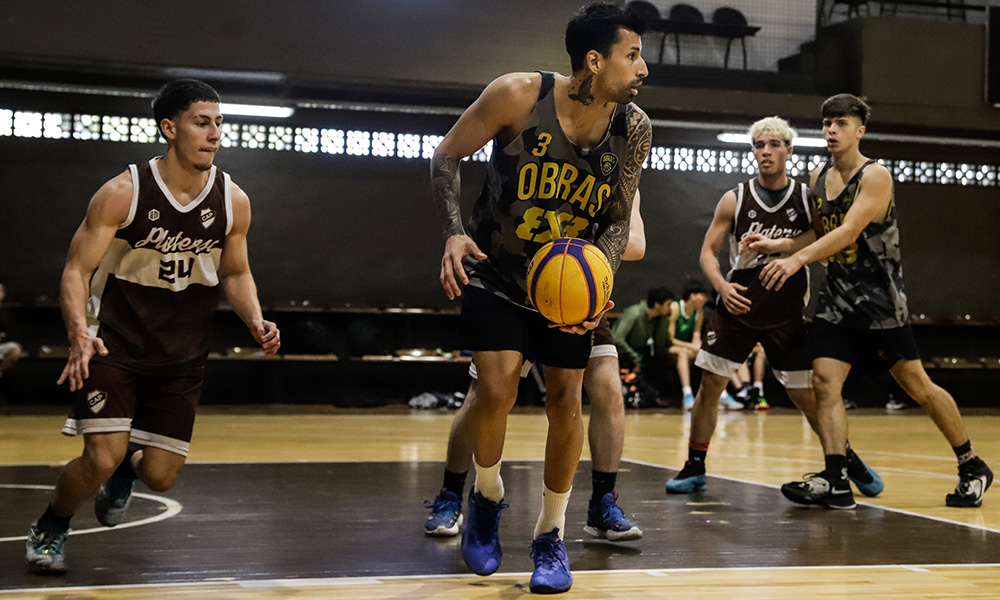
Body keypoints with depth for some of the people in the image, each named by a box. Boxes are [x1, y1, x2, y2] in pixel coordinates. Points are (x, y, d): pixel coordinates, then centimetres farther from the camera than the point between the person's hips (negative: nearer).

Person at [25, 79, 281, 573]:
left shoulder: (233, 201, -5)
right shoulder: (123, 193, -16)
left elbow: (235, 274, 9)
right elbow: (77, 270, -13)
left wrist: (255, 321, -10)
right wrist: (79, 333, -31)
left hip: (182, 355, 3)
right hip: (115, 345, -3)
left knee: (161, 475, 1)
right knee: (102, 458, -15)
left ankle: (128, 470, 40)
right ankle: (49, 529, 17)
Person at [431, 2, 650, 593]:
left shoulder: (634, 130, -13)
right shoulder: (518, 95, -22)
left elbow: (619, 220, -2)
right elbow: (448, 155, -9)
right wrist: (455, 232, -22)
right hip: (496, 273, -3)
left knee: (566, 401, 0)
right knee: (497, 389, -15)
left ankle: (551, 537, 17)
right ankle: (487, 496, 16)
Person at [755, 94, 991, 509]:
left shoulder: (875, 176, -13)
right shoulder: (817, 178, 9)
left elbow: (849, 231, -25)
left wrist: (797, 259, -35)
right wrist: (774, 246, 2)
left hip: (879, 298, -6)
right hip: (836, 295, 6)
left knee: (917, 385, 2)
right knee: (824, 381, -9)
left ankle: (972, 467, 19)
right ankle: (835, 482, -8)